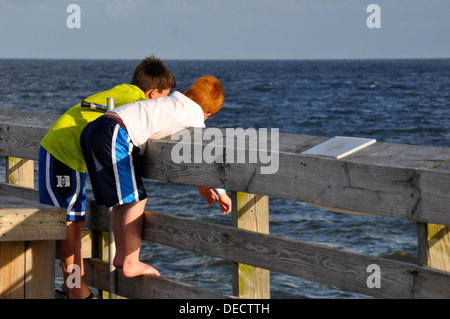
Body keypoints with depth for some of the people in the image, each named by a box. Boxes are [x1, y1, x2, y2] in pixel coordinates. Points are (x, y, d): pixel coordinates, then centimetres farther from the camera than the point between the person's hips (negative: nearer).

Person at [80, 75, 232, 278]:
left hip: (92, 131, 9)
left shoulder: (173, 102, 29)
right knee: (135, 199, -3)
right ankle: (131, 263, 0)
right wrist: (220, 191, 10)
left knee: (122, 199, 18)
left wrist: (202, 186, 40)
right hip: (114, 136, -9)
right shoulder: (194, 112, 4)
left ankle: (121, 255, 24)